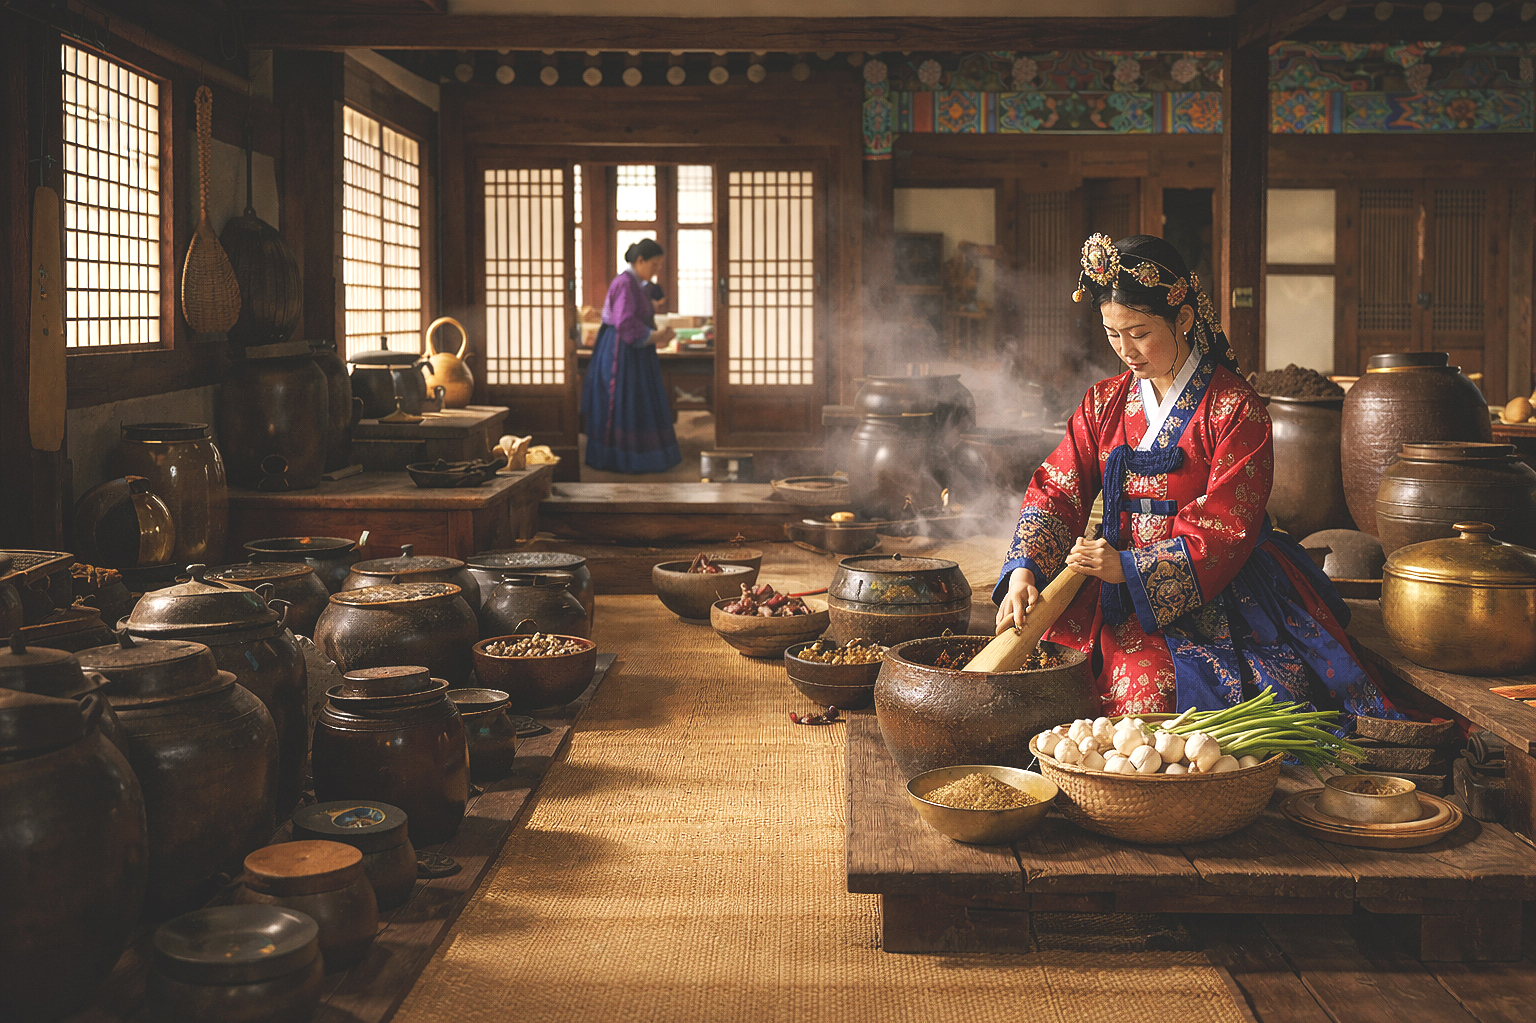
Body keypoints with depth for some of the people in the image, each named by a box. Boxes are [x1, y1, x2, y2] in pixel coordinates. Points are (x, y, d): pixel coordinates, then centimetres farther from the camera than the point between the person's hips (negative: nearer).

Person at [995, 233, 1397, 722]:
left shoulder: (1235, 409, -5)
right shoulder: (1103, 403, 11)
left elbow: (1227, 530, -12)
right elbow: (1056, 492, 5)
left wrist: (1130, 568, -22)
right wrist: (1024, 571, -14)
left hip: (1223, 593, -2)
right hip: (1127, 595, 3)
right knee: (1142, 685, -28)